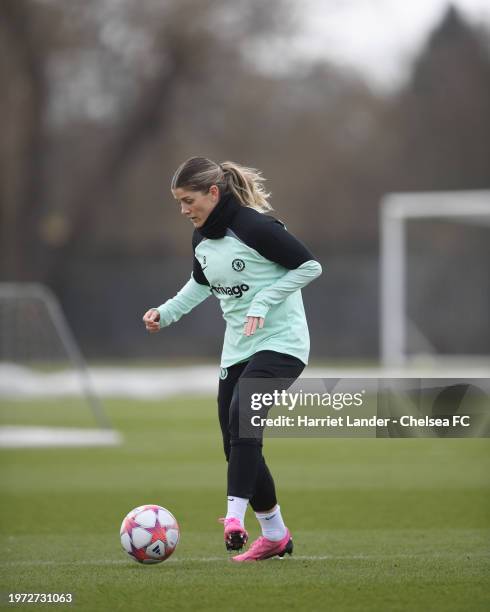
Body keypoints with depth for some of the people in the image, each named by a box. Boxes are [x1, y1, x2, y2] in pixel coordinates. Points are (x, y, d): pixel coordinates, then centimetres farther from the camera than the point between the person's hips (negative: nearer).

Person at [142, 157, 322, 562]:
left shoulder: (253, 226, -17)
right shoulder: (201, 238, 7)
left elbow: (310, 266, -13)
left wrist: (263, 302, -20)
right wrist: (166, 313, 11)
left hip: (280, 342, -8)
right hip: (238, 348, 9)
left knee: (242, 414, -30)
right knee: (237, 447, 5)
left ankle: (235, 517, -35)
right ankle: (275, 536, 18)